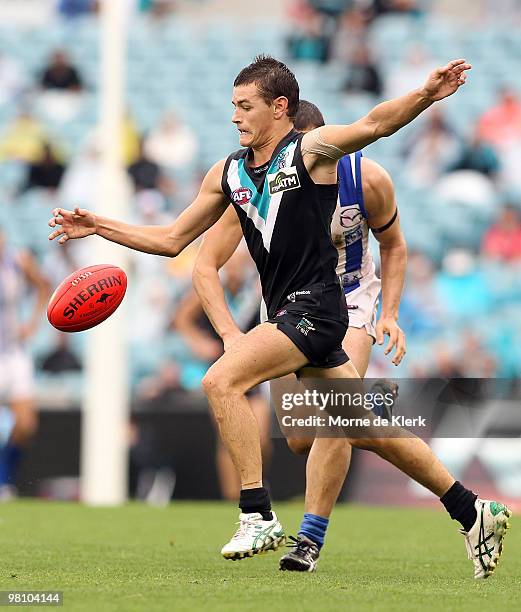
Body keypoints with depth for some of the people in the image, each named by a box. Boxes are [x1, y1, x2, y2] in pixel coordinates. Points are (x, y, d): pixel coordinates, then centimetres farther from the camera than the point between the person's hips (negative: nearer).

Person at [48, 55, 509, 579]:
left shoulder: (311, 151, -6)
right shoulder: (228, 173, 13)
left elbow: (375, 123, -22)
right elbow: (172, 240, 19)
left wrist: (425, 95, -39)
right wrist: (99, 227, 12)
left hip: (315, 305, -8)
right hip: (288, 313, 8)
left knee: (221, 381, -21)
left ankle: (258, 515, -19)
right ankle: (471, 511, 22)